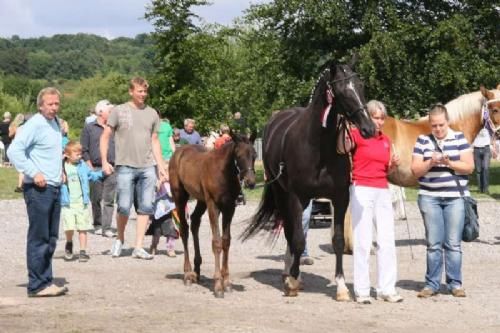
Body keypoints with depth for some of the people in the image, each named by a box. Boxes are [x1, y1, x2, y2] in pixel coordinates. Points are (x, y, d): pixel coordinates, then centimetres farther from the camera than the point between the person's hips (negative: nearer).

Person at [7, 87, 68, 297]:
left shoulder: (56, 123, 14)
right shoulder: (35, 124, -12)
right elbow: (14, 151, -20)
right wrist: (33, 173, -20)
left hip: (55, 187, 9)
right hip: (38, 188, -9)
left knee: (51, 238, 12)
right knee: (39, 238, -5)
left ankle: (46, 280, 19)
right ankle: (38, 285, -1)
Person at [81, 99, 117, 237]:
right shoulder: (89, 128, 5)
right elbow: (84, 150, 2)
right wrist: (90, 167, -5)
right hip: (95, 168, -2)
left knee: (109, 200, -4)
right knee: (96, 199, 6)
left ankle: (107, 228, -5)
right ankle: (97, 225, 18)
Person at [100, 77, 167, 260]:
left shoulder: (152, 113, 12)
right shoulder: (119, 111, 2)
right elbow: (105, 137, 3)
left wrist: (161, 166, 11)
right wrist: (104, 161, -6)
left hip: (148, 167, 3)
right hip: (126, 166, -3)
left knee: (146, 207, 0)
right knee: (124, 207, -5)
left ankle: (138, 247, 5)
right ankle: (120, 239, 20)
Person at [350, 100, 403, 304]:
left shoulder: (386, 140, 14)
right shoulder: (357, 135, -4)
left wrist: (393, 164, 3)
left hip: (383, 192, 6)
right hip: (362, 190, -6)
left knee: (387, 241, 4)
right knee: (363, 241, -3)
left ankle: (387, 289, 12)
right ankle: (361, 291, 4)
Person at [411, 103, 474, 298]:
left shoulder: (459, 138, 2)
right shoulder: (423, 141, 4)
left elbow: (469, 166, -3)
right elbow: (416, 170, 1)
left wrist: (449, 163, -18)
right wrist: (430, 163, -17)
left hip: (455, 197, 0)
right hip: (429, 198, 1)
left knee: (453, 243, 2)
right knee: (433, 243, 3)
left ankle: (455, 283, 11)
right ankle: (432, 284, 10)